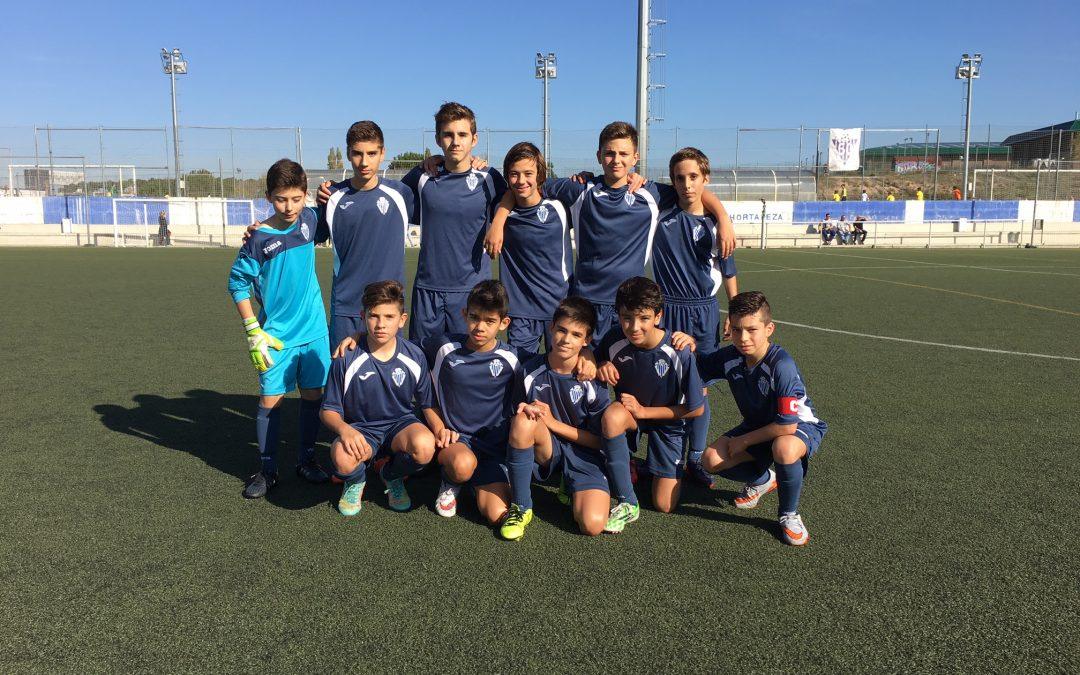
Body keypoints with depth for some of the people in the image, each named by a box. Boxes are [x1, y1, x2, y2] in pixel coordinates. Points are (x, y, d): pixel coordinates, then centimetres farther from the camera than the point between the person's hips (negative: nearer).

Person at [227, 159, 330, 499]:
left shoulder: (310, 220, 0)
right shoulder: (259, 238, -12)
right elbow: (238, 283, -6)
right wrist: (253, 332, -10)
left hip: (314, 330, 4)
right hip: (276, 334, -3)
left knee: (313, 394, 9)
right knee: (271, 399, 0)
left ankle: (306, 460, 25)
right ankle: (267, 470, 14)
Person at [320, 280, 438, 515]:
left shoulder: (414, 356, -6)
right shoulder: (347, 359, -11)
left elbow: (427, 404, 6)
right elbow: (329, 410, -4)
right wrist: (344, 429, -26)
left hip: (401, 424, 2)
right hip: (360, 428, -1)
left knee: (425, 446, -34)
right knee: (343, 458, -37)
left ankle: (392, 476, 5)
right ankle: (355, 481, 6)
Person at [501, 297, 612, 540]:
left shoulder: (592, 382, -12)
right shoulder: (529, 371, -7)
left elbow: (601, 440, -7)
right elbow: (515, 420, 4)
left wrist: (554, 422, -15)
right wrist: (525, 411, -21)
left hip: (583, 451, -1)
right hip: (545, 449, 1)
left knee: (593, 524, -24)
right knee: (525, 420, -34)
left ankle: (572, 489, 14)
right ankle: (520, 508, -17)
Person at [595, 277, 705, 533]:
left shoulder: (678, 353, -27)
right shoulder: (614, 339, -20)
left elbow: (696, 409, -17)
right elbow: (598, 360, 4)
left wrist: (644, 411, -20)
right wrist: (603, 366, -20)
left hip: (667, 418, -1)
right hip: (629, 411, 2)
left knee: (665, 506, -6)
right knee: (612, 415, -38)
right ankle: (628, 504, -22)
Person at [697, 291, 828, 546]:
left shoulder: (782, 365, -32)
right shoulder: (730, 357, -14)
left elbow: (787, 425, -31)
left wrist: (743, 441, -19)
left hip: (800, 426, -6)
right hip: (757, 425, 6)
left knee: (783, 449, -41)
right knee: (711, 460, -14)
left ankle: (789, 514, -11)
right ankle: (762, 480, 18)